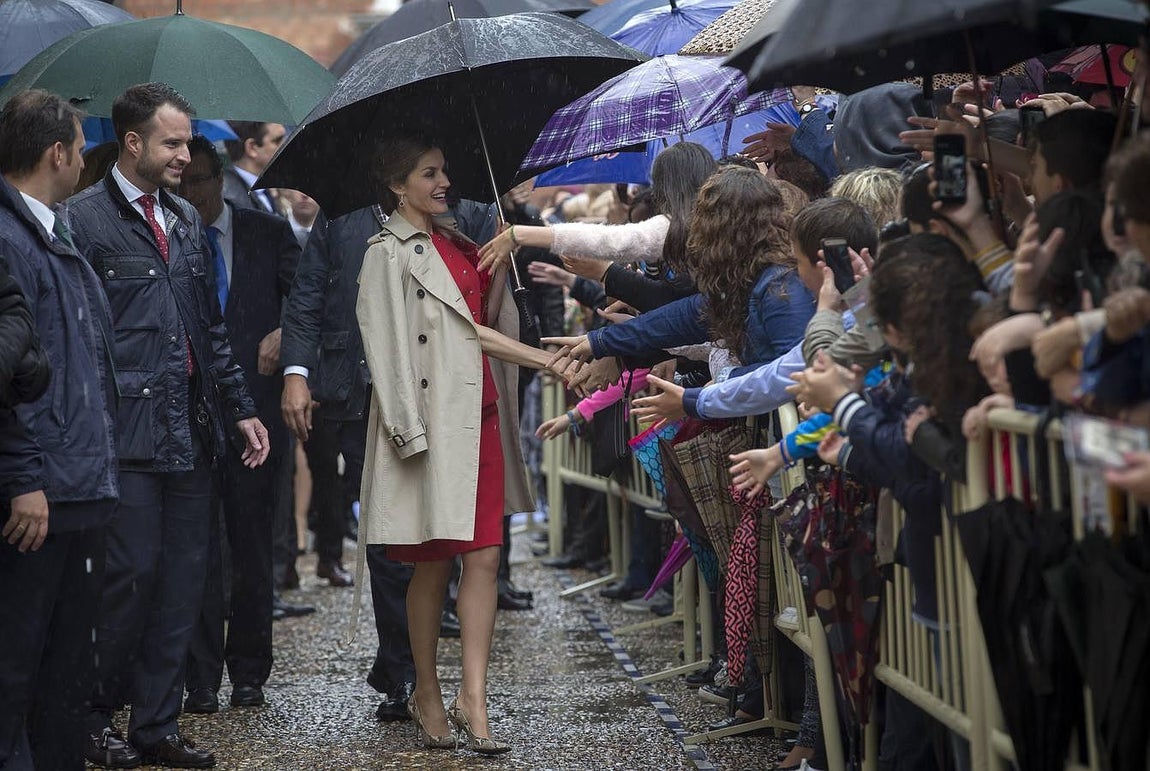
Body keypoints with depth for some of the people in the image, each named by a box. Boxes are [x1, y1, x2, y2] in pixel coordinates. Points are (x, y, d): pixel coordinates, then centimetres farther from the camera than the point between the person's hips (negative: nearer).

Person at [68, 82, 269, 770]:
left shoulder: (187, 222, 17)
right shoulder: (85, 218, -6)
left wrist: (241, 409, 16)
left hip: (190, 431, 7)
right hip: (127, 431, -7)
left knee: (184, 581, 7)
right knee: (132, 574, -6)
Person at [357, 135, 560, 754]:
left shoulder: (454, 245, 17)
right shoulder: (390, 254, -5)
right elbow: (387, 347, -11)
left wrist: (499, 267, 8)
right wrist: (412, 431, -16)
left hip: (478, 415, 7)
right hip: (433, 421, -7)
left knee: (484, 556, -2)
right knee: (433, 562, 2)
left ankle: (473, 697, -3)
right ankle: (427, 694, 15)